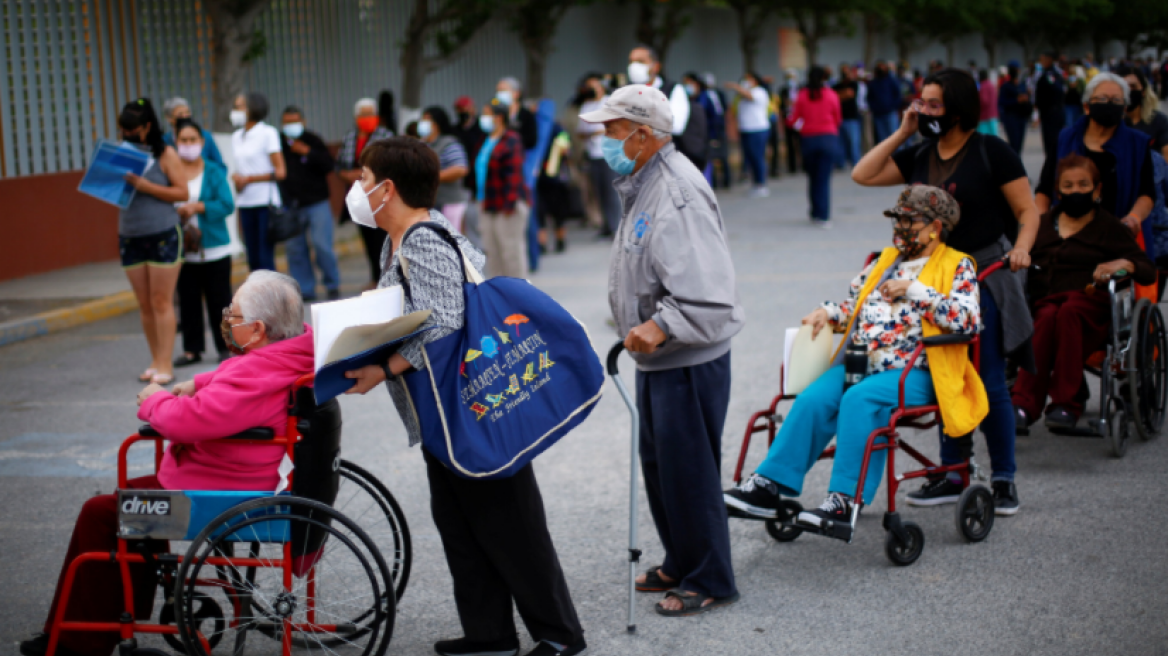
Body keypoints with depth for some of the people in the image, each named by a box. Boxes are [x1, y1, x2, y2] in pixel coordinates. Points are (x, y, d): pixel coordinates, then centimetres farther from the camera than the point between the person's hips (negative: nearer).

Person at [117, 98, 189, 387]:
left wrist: (144, 186, -17)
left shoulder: (165, 154, -3)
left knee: (161, 302, -4)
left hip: (163, 234, -5)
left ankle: (165, 365, -2)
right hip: (130, 236, 5)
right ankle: (155, 360, 15)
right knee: (144, 305, 7)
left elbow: (182, 193, -9)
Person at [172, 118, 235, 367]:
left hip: (214, 249, -1)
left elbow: (227, 205, -8)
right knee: (188, 300, 7)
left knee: (219, 300, 3)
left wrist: (198, 207, -17)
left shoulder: (214, 172, 0)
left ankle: (226, 346, 13)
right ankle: (192, 349, 17)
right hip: (183, 251, 2)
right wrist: (176, 212, -18)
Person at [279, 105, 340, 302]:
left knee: (322, 245, -6)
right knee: (295, 248, 2)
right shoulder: (279, 143, 3)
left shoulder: (313, 140, 1)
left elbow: (329, 166, -6)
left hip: (317, 202, -2)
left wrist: (307, 152, -15)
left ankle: (332, 286, 8)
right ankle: (305, 290, 9)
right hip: (291, 204, 2)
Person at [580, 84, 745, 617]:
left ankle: (708, 581, 14)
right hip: (658, 357, 11)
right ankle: (680, 563, 36)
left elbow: (709, 292, -31)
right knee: (658, 464, 20)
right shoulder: (645, 185, 10)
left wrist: (659, 326, -36)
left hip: (690, 360, -11)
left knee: (689, 471, -1)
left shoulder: (679, 193, -23)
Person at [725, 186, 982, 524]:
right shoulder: (886, 260, 25)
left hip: (912, 373, -5)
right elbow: (854, 306, 30)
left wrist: (914, 290, -12)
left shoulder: (957, 267, 6)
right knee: (813, 398, -23)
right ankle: (768, 486, -24)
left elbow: (967, 320, -10)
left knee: (860, 399, -34)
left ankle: (845, 499, -36)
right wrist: (828, 313, 7)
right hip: (858, 363, 5)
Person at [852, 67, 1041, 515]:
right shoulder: (920, 158, 11)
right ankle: (952, 475, 19)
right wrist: (902, 133, 3)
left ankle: (1004, 480, 7)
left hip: (983, 276, -6)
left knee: (989, 383, -3)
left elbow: (1027, 210, -5)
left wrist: (1021, 247, -23)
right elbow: (863, 175, 6)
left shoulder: (991, 152, -6)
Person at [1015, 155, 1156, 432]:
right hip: (1045, 302, 2)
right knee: (1048, 317, -35)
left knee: (1067, 312, -37)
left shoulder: (1110, 228, 15)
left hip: (1090, 303, -2)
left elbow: (1149, 271, 5)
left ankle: (1064, 404, -37)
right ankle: (1024, 406, -45)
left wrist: (1122, 264, -16)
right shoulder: (1045, 224, 26)